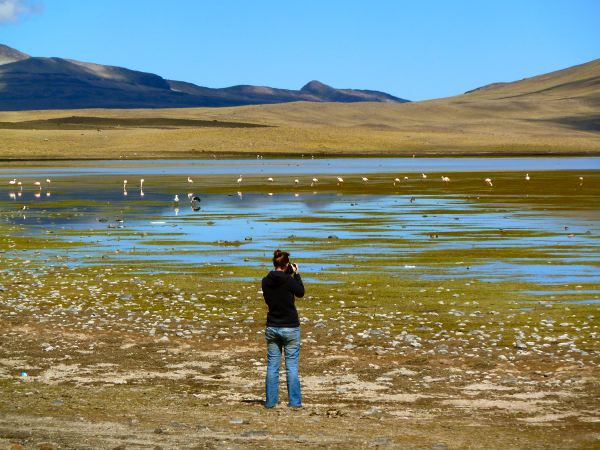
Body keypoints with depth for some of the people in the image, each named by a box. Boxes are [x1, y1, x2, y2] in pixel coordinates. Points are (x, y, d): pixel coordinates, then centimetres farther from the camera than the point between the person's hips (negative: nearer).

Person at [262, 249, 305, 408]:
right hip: (290, 328, -4)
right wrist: (296, 274, 7)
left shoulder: (266, 281, -2)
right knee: (292, 366, 4)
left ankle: (270, 401, 12)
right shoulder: (288, 280, -16)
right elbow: (301, 292, 1)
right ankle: (294, 401, 6)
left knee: (272, 365, 10)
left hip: (272, 328, 4)